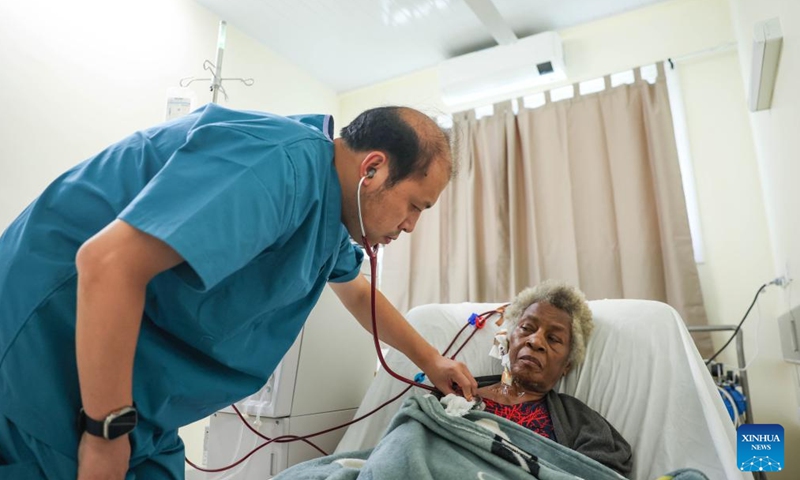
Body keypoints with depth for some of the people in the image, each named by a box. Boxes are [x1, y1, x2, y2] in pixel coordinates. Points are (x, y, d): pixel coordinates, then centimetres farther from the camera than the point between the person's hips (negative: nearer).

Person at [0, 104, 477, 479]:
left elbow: (358, 293, 23)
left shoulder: (330, 203, 6)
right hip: (46, 361, -9)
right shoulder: (284, 162, -27)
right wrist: (107, 431, -23)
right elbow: (108, 263, -33)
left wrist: (431, 360, 26)